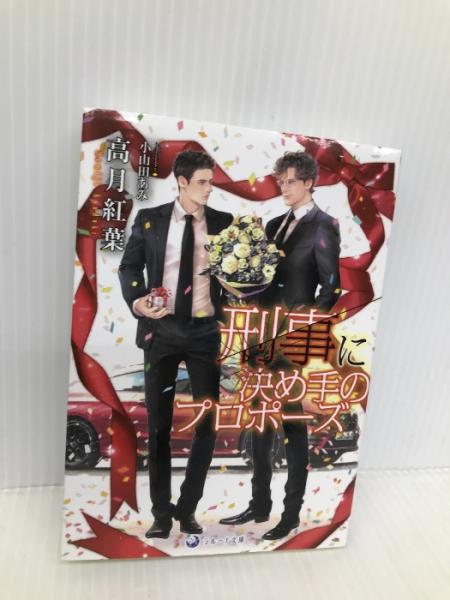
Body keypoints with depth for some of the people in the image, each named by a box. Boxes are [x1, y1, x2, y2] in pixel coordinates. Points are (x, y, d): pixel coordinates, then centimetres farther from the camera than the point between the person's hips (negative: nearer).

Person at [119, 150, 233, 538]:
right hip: (161, 329, 0)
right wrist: (136, 301, -9)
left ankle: (187, 508, 26)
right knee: (159, 423, 8)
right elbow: (129, 266, 7)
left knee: (207, 423, 5)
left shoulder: (224, 223, 3)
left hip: (206, 331, 1)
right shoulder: (149, 220, 2)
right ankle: (161, 512, 25)